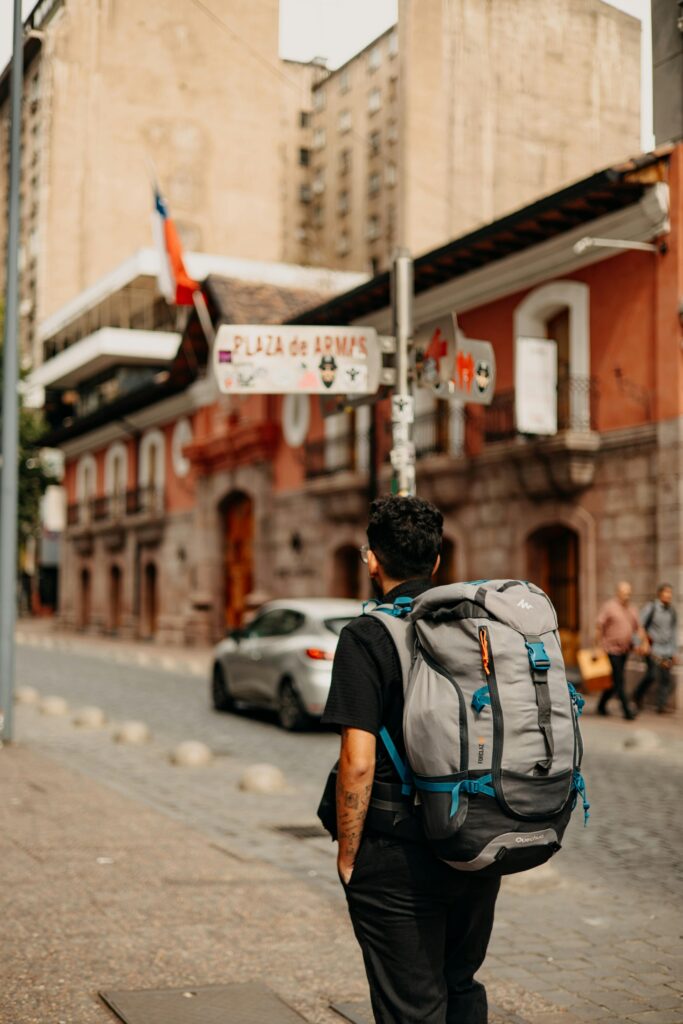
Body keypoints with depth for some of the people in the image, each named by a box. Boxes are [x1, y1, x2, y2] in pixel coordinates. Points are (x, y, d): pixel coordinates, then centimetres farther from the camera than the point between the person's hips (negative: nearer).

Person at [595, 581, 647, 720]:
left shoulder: (631, 608, 11)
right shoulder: (609, 607, -9)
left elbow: (638, 627, 13)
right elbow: (599, 628, -11)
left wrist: (644, 641, -2)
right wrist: (598, 647, -13)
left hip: (625, 650, 7)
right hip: (611, 650, -7)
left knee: (614, 681, 12)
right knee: (619, 681, -8)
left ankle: (602, 705, 27)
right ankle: (627, 711, -7)